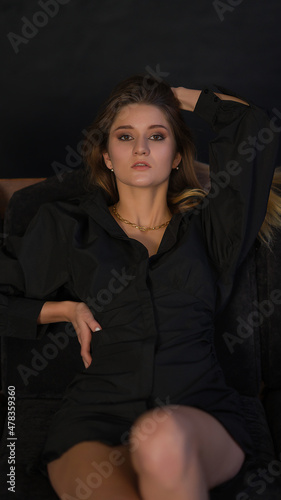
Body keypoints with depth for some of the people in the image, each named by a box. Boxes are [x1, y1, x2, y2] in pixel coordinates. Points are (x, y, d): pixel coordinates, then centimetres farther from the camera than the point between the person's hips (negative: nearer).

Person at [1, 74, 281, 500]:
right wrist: (63, 310, 6)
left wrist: (175, 95, 28)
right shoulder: (67, 227, 17)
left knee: (162, 436, -35)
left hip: (199, 415, 1)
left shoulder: (205, 228, 16)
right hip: (96, 416, 0)